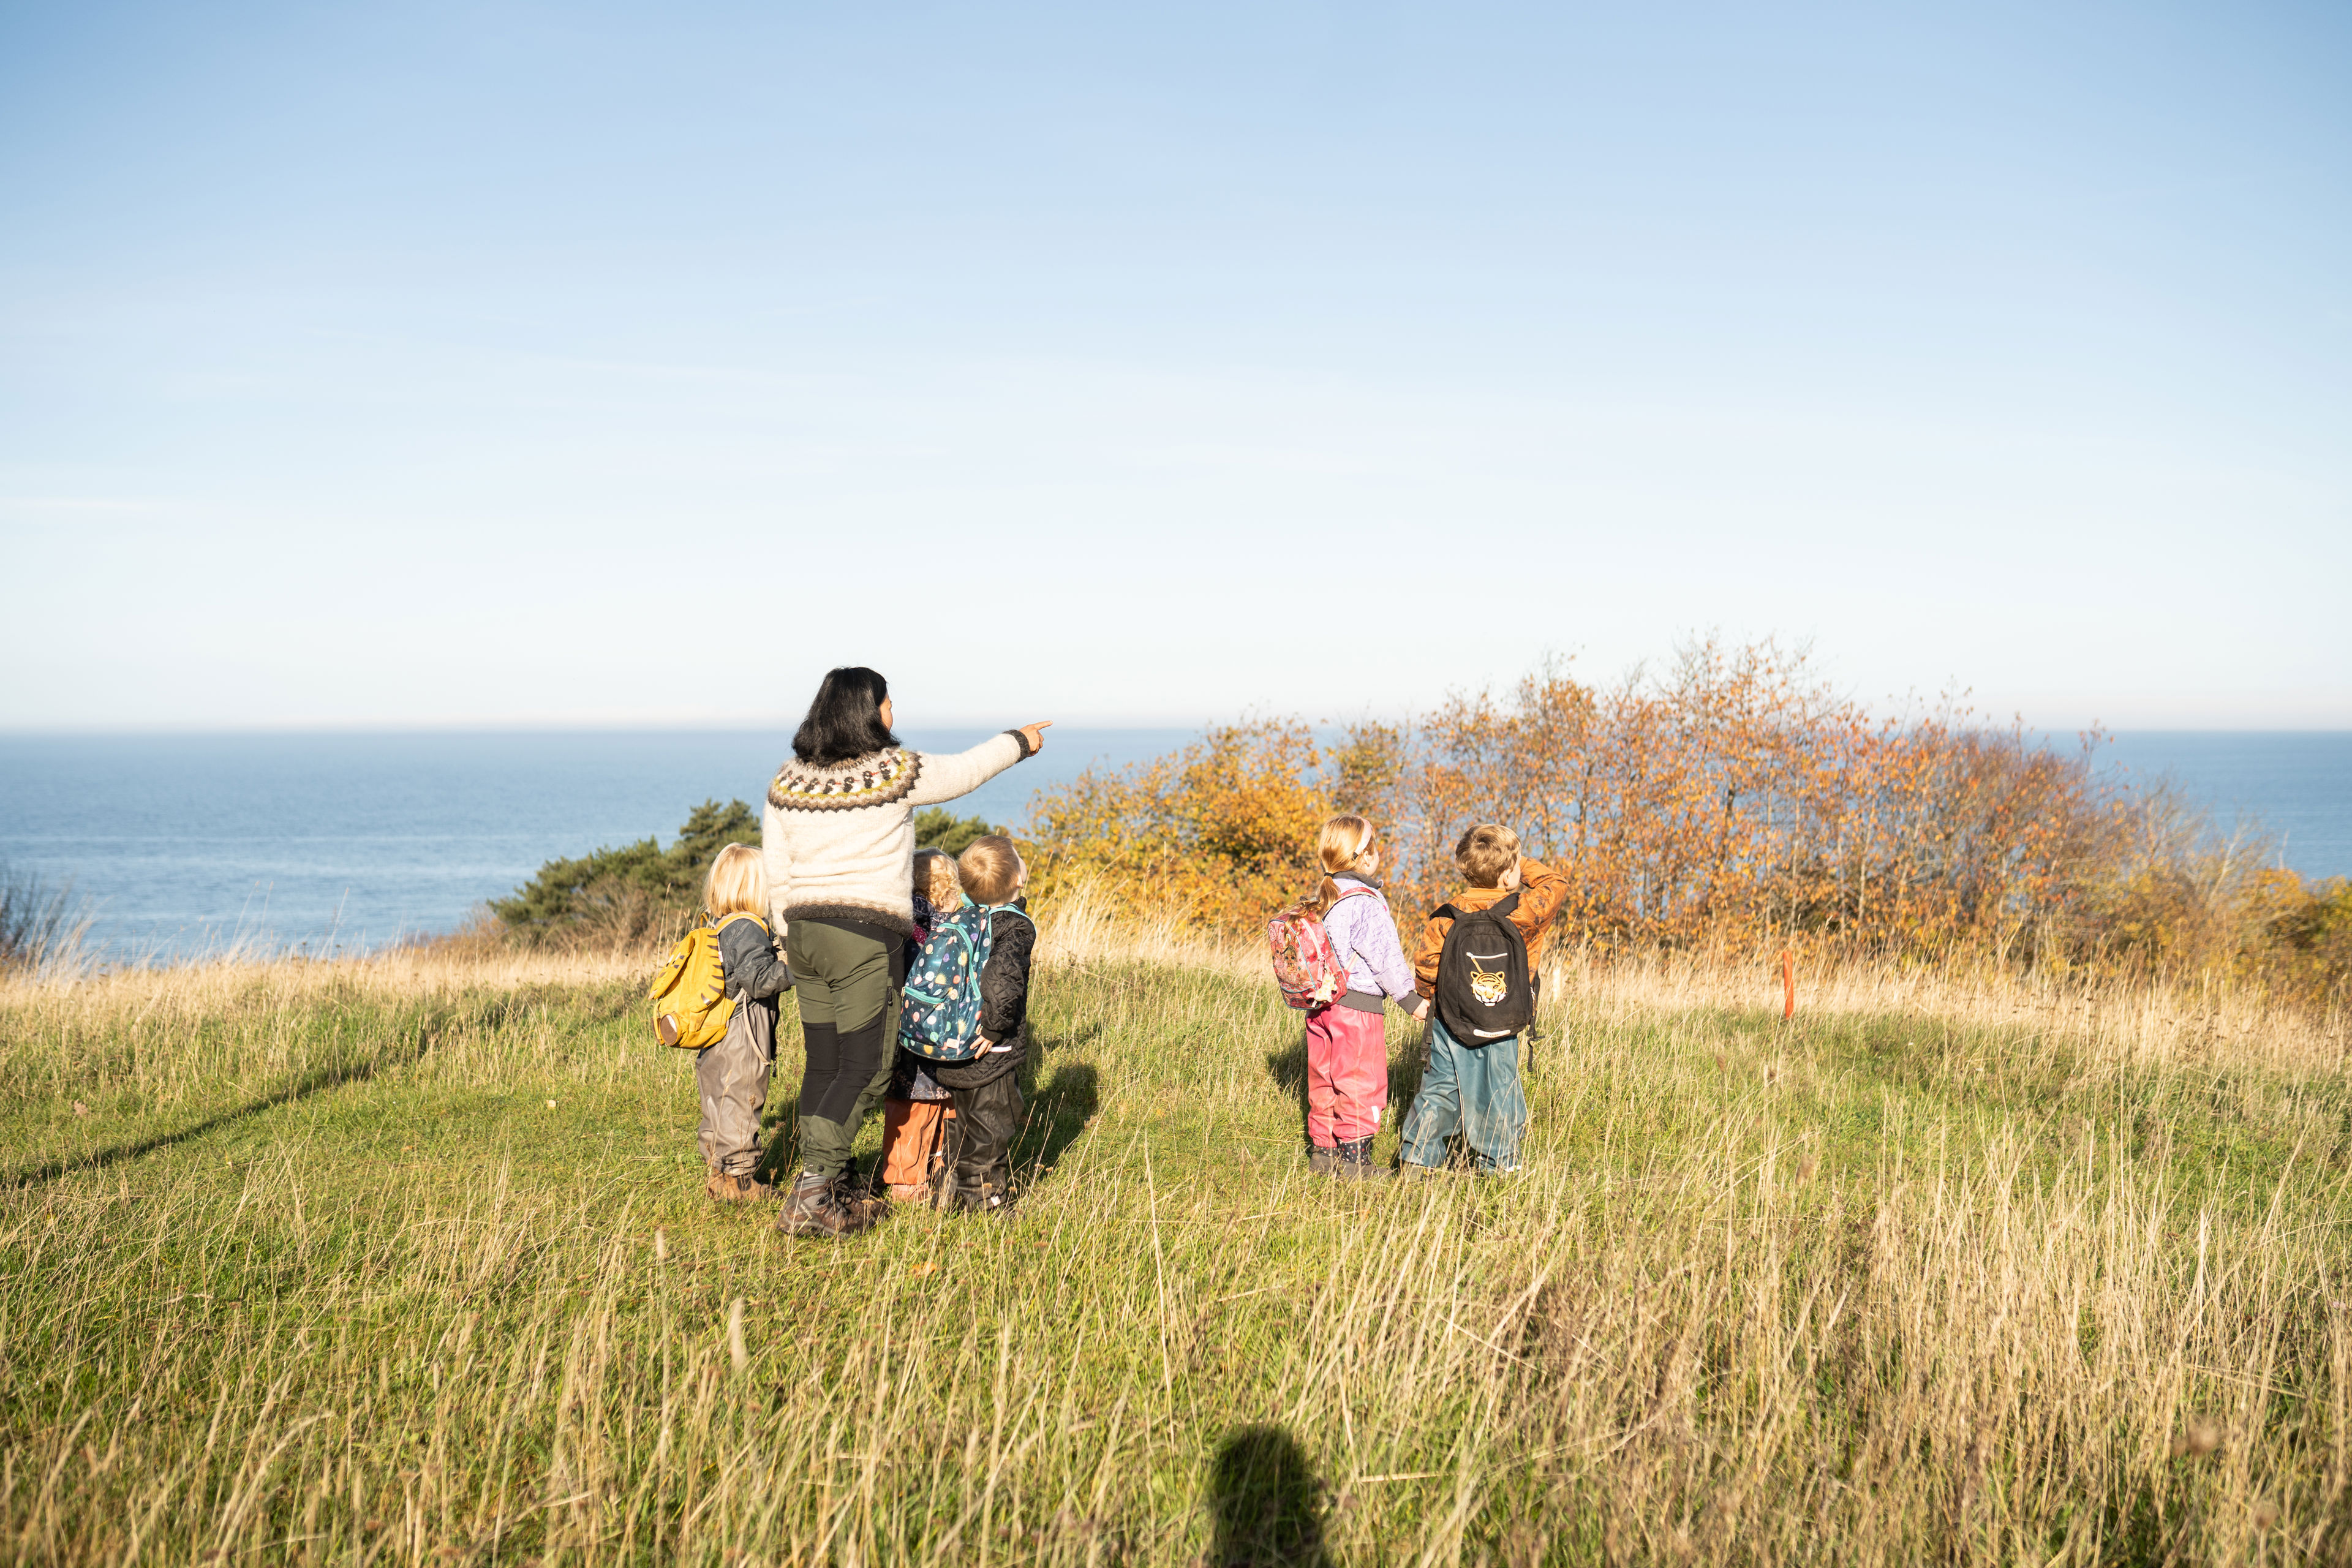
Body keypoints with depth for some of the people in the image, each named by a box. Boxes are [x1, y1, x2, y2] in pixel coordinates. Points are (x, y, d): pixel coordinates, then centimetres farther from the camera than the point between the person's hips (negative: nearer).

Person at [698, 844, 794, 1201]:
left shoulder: (716, 927, 13)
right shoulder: (747, 929, -17)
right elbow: (760, 979, -25)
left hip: (714, 1044, 9)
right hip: (741, 1043, -9)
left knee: (718, 1109, 16)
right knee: (740, 1106, -1)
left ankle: (717, 1172, 25)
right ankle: (737, 1178, 5)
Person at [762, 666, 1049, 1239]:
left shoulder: (787, 782, 7)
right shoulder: (897, 771, -7)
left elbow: (777, 877, 10)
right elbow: (965, 771, 10)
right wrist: (1018, 742, 28)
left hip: (805, 933, 6)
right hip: (866, 938, -6)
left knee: (823, 1065, 13)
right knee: (865, 1070, -2)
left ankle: (830, 1195, 17)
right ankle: (810, 1196, -10)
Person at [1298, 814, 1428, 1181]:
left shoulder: (1320, 900, 9)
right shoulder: (1366, 903, -17)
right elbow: (1385, 958, -15)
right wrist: (1410, 999, -5)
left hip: (1321, 1002, 8)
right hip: (1359, 1005, -8)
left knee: (1324, 1080, 15)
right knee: (1361, 1082, 1)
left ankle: (1322, 1151, 22)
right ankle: (1355, 1159, 4)